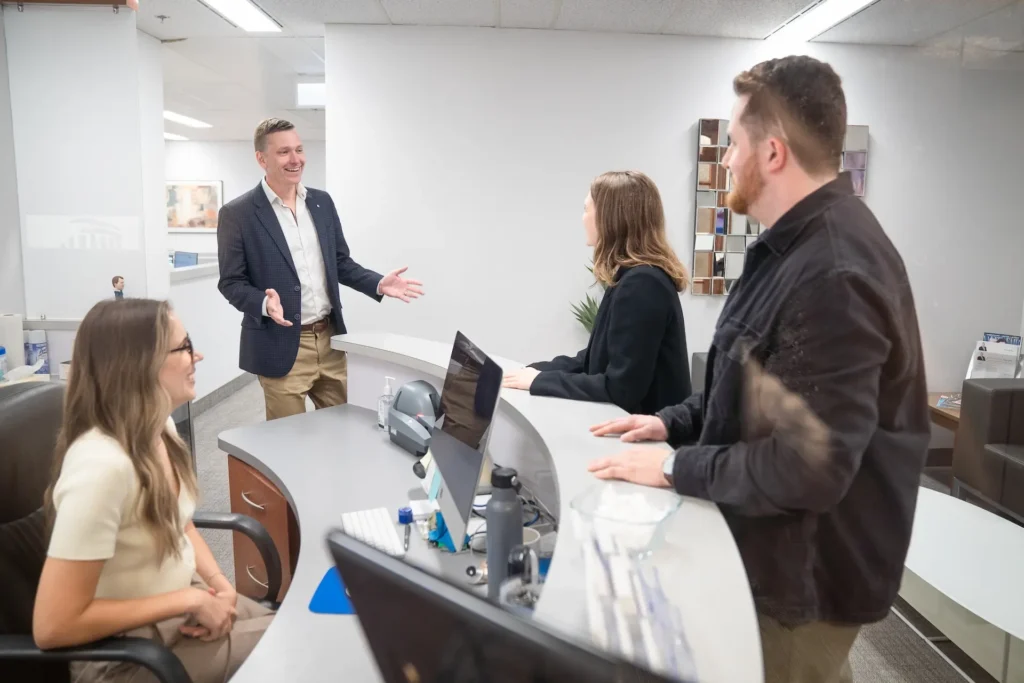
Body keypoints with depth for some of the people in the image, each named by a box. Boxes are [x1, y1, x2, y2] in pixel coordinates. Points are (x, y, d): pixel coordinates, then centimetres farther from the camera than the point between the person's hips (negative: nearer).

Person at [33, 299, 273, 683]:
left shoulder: (160, 427, -6)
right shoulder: (102, 465, -31)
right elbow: (53, 626, -28)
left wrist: (217, 581, -5)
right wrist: (191, 599, -23)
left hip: (179, 606, 7)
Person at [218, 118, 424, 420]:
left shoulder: (322, 202, 7)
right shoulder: (237, 213, -7)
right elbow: (231, 282, -5)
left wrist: (378, 283, -3)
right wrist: (264, 303, -25)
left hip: (330, 339, 5)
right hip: (281, 347, -4)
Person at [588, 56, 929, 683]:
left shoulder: (833, 273, -29)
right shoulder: (800, 244, 5)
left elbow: (809, 469, -31)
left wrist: (677, 467, -21)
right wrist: (675, 422, 3)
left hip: (809, 573, -9)